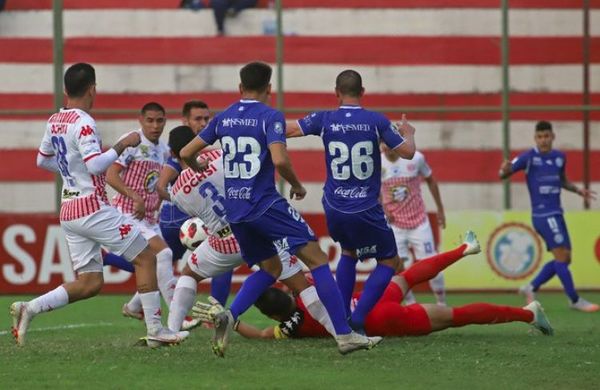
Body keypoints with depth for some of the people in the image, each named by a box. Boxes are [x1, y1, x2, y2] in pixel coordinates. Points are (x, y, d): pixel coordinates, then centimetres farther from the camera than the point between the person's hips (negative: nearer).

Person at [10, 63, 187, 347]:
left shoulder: (54, 122, 11)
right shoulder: (83, 123, -15)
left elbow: (42, 160, 24)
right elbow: (96, 164, -27)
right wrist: (122, 145, -16)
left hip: (69, 211, 8)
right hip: (93, 207, -8)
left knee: (89, 283, 9)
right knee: (145, 257, 2)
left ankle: (30, 308, -6)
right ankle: (155, 330, -1)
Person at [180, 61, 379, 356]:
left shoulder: (223, 118, 10)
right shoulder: (270, 117, -8)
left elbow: (186, 153, 13)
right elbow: (279, 160, -22)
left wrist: (197, 168, 36)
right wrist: (297, 186, -4)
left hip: (234, 210, 7)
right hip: (266, 206, -7)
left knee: (270, 268, 22)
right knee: (317, 260, -2)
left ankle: (229, 316, -2)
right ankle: (345, 335, -8)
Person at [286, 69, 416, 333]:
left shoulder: (323, 120, -4)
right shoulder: (376, 121, -9)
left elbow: (285, 131, 1)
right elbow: (407, 152, -5)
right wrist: (408, 134, 17)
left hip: (334, 209, 4)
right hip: (366, 210, -4)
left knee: (349, 252, 30)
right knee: (390, 262, 12)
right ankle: (358, 319, -4)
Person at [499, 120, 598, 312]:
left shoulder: (559, 157, 9)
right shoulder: (529, 157, -8)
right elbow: (504, 174, -8)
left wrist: (577, 190, 9)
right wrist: (505, 170, -31)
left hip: (556, 214, 7)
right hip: (543, 215, -7)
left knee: (564, 259, 8)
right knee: (561, 255, -12)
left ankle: (531, 288, 19)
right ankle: (575, 300, -6)